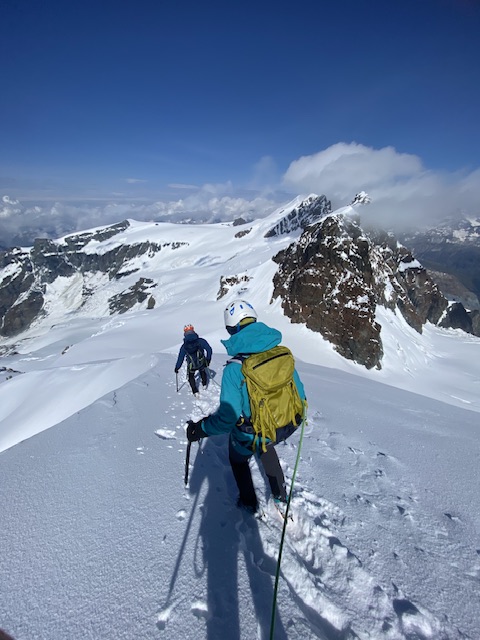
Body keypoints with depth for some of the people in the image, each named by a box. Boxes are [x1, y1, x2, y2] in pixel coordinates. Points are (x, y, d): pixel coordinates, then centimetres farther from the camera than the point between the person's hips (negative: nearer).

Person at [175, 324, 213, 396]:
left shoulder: (184, 346, -9)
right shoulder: (201, 341, -13)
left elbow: (180, 358, -2)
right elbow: (209, 350, -12)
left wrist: (177, 368, 11)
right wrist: (208, 359, 1)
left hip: (191, 367, -1)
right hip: (202, 364, 1)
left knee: (191, 376, 27)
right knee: (202, 371, 34)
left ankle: (195, 392, 19)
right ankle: (204, 384, 51)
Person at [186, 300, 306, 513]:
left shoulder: (234, 369, -27)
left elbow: (228, 416, -26)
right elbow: (298, 392, -2)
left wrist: (198, 430, -11)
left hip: (252, 436, -4)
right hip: (285, 427, 5)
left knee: (238, 458, 30)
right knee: (265, 446, 39)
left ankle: (249, 504, 51)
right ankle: (280, 493, 52)